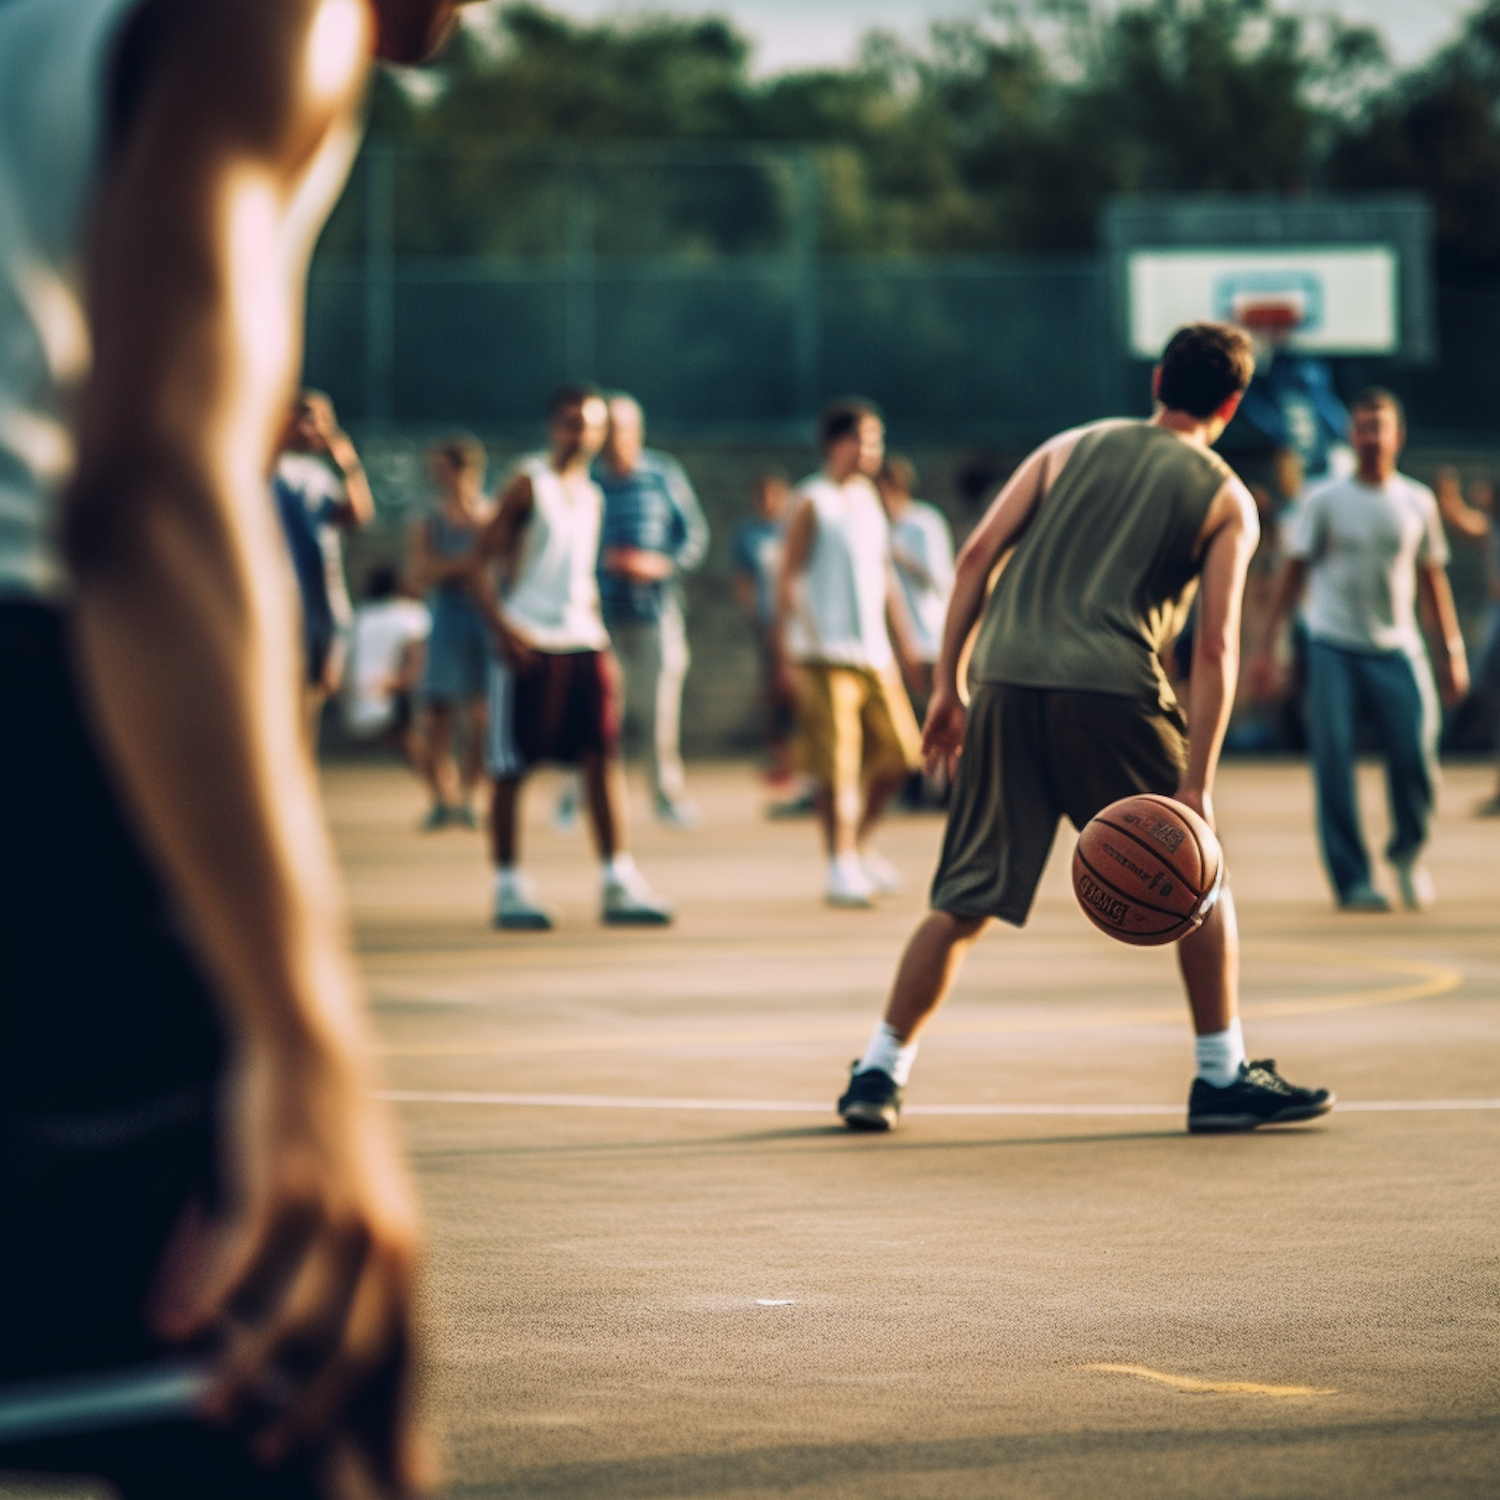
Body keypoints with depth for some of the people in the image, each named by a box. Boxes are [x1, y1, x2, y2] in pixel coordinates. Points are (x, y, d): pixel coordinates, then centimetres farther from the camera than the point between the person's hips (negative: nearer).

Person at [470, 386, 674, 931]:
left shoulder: (591, 497, 17)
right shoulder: (528, 483, -3)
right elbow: (480, 562, -8)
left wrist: (599, 635, 14)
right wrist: (503, 626, -19)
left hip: (581, 641, 6)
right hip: (528, 643, -6)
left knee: (604, 755, -3)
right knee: (510, 768, -1)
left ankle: (618, 883, -1)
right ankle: (508, 888, 6)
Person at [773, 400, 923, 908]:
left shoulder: (868, 500, 16)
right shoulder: (813, 503, -6)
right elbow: (789, 576, -9)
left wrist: (903, 643, 20)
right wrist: (787, 650, -16)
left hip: (873, 652, 7)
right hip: (827, 655, -7)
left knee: (898, 756, 7)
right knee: (838, 767, -9)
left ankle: (860, 843, 26)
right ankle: (841, 867, -2)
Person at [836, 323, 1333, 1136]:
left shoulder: (1074, 446, 19)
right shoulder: (1226, 500, 10)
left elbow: (979, 553, 8)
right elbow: (1214, 647, -1)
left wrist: (946, 685, 10)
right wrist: (1194, 784, -5)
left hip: (1007, 681, 3)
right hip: (1113, 691, -3)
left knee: (965, 901, 11)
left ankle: (879, 1073, 9)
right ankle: (1223, 1077, 16)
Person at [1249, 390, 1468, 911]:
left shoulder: (1417, 503, 8)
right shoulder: (1325, 501, 1)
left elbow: (1432, 577, 14)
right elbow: (1294, 571, 3)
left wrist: (1453, 651, 12)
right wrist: (1267, 643, -2)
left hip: (1397, 647, 1)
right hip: (1333, 646, -1)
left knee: (1416, 755, -9)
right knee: (1334, 760, -8)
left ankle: (1408, 852, 19)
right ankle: (1352, 880, 0)